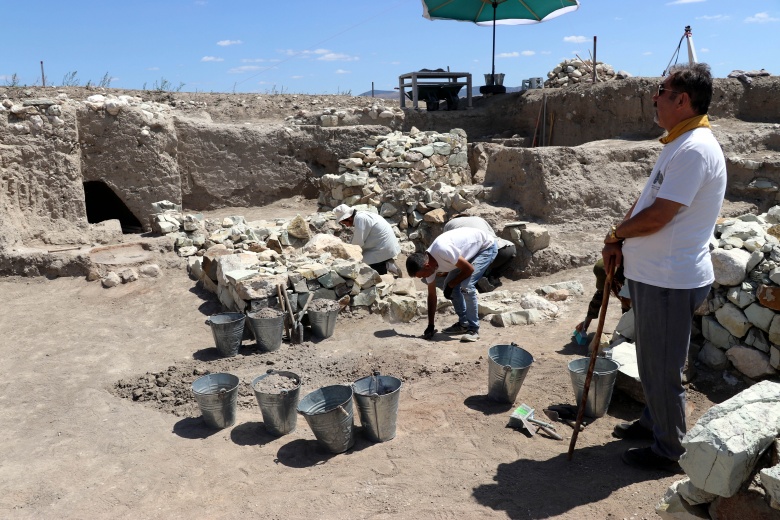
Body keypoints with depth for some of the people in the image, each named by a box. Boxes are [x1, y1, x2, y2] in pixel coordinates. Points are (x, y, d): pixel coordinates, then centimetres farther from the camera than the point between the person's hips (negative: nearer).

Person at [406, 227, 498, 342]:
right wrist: (430, 326, 0)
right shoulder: (428, 261, -9)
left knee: (466, 285, -22)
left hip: (486, 246, -8)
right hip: (472, 251, 8)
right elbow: (432, 296, -1)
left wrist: (450, 285, -13)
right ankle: (464, 323, 17)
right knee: (450, 285, 4)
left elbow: (469, 269, -26)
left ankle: (473, 329, -10)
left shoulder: (443, 251, -37)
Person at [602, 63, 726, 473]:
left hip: (670, 280, -10)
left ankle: (669, 451, 22)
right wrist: (619, 243, 5)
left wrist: (616, 234, -7)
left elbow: (657, 216, -24)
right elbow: (646, 199, 15)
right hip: (651, 272, 10)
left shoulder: (695, 150, -21)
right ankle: (653, 422, 43)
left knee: (662, 368, 4)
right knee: (652, 360, 24)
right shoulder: (678, 143, 12)